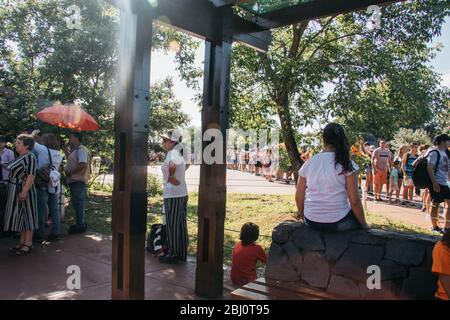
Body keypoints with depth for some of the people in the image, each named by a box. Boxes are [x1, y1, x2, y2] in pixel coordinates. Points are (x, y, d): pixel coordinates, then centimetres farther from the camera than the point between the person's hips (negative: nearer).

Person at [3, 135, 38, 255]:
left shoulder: (30, 157, -15)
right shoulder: (20, 157, 13)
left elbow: (31, 176, -21)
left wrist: (24, 191, -25)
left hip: (24, 191, -9)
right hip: (16, 191, 9)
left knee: (27, 215, -1)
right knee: (20, 216, 13)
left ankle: (28, 244, 7)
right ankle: (22, 242, 22)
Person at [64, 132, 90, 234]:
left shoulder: (81, 149, -13)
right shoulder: (75, 150, 19)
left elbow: (83, 165, -24)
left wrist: (69, 172, -18)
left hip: (78, 180, -10)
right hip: (74, 180, 10)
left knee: (78, 202, -6)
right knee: (77, 202, 15)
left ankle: (80, 225, 0)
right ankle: (81, 223, 24)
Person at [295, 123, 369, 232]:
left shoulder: (308, 164, -1)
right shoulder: (347, 164, -10)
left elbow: (299, 197, 3)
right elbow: (354, 201, -11)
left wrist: (304, 217, 20)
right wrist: (364, 224, 4)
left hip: (311, 222, 4)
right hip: (337, 223, -4)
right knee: (359, 218, 28)